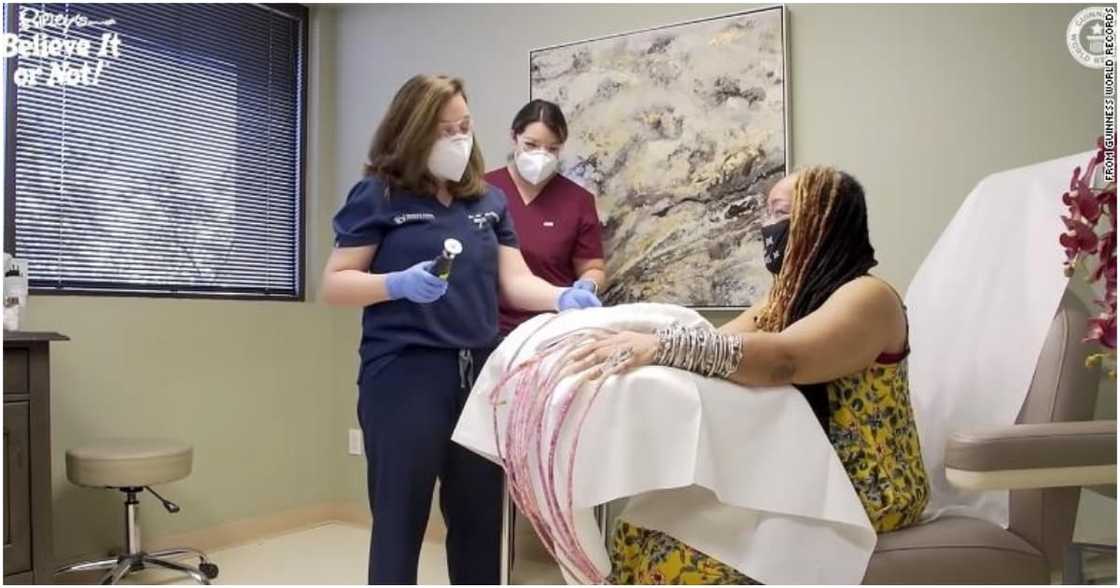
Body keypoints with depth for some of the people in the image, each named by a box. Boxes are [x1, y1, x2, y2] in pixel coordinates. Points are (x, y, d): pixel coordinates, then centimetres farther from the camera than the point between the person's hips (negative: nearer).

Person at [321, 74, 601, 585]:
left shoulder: (489, 201, 14)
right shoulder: (378, 196, -1)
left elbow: (516, 281, 7)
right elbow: (333, 284, -2)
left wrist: (564, 298, -13)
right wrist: (398, 283, -19)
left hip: (480, 375, 5)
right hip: (405, 377, -4)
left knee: (480, 520, 12)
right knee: (400, 523, 6)